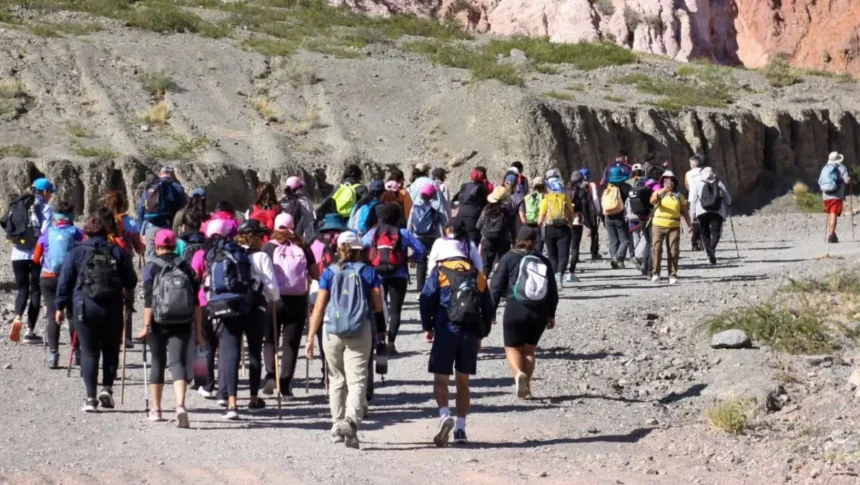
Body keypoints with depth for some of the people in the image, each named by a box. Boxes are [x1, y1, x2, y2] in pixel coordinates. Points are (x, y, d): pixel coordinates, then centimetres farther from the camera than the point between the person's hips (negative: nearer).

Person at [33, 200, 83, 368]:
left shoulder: (47, 234, 1)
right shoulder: (77, 233, -4)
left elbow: (36, 258, 6)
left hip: (48, 278, 1)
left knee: (53, 316, 3)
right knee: (72, 315, 12)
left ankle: (53, 354, -6)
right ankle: (76, 352, 14)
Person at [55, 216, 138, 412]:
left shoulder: (77, 252, 3)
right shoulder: (117, 252, 5)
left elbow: (65, 280, 1)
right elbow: (131, 282, 6)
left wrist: (60, 306, 8)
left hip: (84, 307, -1)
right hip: (112, 308, 1)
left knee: (88, 352, 3)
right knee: (111, 350, 16)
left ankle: (90, 397, -4)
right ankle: (107, 388, 0)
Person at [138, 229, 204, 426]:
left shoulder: (151, 267, -1)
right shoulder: (186, 266, 6)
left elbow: (148, 300, -9)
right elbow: (196, 301, 4)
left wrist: (146, 326, -10)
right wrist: (198, 330, 7)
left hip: (159, 322, -1)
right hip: (182, 323, 1)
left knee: (158, 362, 15)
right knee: (178, 362, -5)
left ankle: (155, 409, 22)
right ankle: (180, 405, -28)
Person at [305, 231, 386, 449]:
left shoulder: (329, 272, 4)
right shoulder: (368, 272, 5)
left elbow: (319, 307, 0)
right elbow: (378, 306, 2)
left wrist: (310, 338, 1)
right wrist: (381, 331, 15)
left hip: (332, 332, 1)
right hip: (360, 332, -1)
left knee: (336, 380, 16)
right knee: (357, 380, -6)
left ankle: (337, 425, 20)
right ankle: (351, 420, -27)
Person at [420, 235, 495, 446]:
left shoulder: (439, 271, 4)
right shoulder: (478, 275, 17)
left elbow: (426, 300, -5)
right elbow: (488, 309, 16)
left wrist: (427, 327, 6)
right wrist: (482, 334, 24)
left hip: (446, 331, -4)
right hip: (472, 334, 4)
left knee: (440, 379, -2)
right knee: (462, 381, 12)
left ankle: (445, 415, -27)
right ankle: (460, 428, 11)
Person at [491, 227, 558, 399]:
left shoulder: (509, 258, 2)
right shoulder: (544, 261, 12)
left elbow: (496, 286, -3)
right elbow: (553, 290, 16)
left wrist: (491, 311, 1)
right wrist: (551, 314, 24)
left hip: (516, 309, -3)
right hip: (540, 312, 3)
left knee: (512, 347, 5)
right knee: (529, 349, 15)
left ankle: (519, 373, -23)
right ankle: (526, 386, 10)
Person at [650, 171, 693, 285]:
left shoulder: (679, 196, 14)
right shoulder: (658, 193, 9)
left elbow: (684, 211, 16)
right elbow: (652, 201, -14)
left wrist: (689, 225, 6)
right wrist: (662, 191, -30)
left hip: (674, 227, 1)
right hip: (658, 225, -1)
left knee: (673, 251, -3)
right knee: (656, 249, -8)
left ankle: (672, 275, 2)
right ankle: (655, 273, 0)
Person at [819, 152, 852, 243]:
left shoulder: (824, 168, 13)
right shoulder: (841, 168, -3)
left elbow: (819, 182, 14)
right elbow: (847, 180, -13)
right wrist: (852, 181, 9)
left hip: (826, 196, 5)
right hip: (837, 196, -5)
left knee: (830, 215, 18)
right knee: (834, 215, -10)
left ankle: (830, 233, 23)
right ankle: (831, 235, -20)